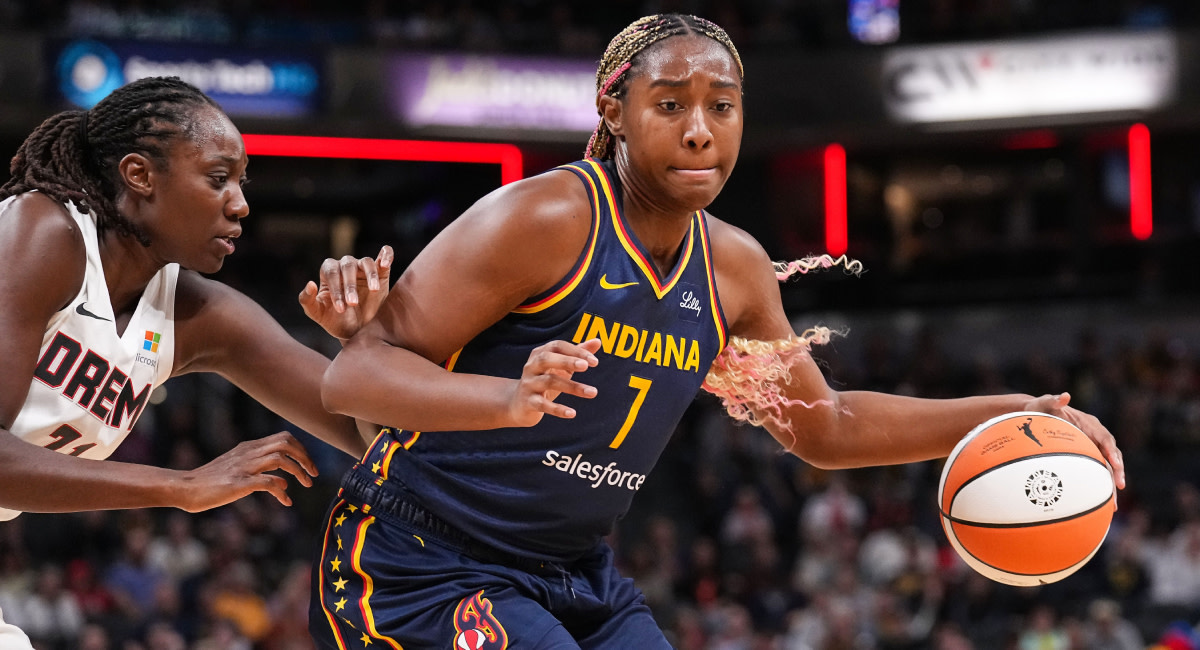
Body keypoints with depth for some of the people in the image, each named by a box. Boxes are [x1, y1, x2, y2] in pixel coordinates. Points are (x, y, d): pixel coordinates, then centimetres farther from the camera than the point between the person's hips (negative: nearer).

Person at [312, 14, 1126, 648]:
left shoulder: (735, 268, 5)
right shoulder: (545, 220, -18)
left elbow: (825, 427, 21)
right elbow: (353, 373, -21)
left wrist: (1006, 416, 10)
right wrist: (508, 398, -40)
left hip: (576, 577, 8)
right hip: (420, 570, -8)